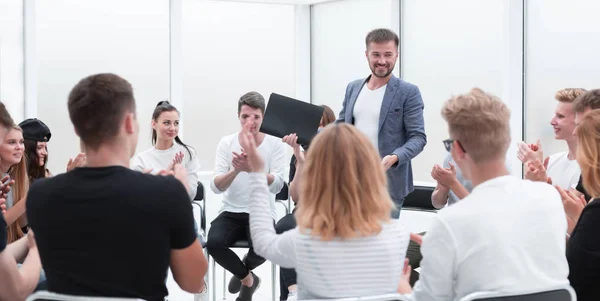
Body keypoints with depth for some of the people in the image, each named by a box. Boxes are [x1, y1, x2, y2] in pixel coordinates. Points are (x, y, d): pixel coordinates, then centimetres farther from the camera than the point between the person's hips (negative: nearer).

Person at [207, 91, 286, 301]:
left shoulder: (275, 144, -5)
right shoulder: (227, 142, -1)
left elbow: (277, 185, -19)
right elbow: (215, 187, -11)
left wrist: (253, 168, -37)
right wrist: (235, 170, -32)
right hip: (231, 212, 2)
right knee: (214, 243, -28)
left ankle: (242, 271, 9)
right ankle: (247, 278, 5)